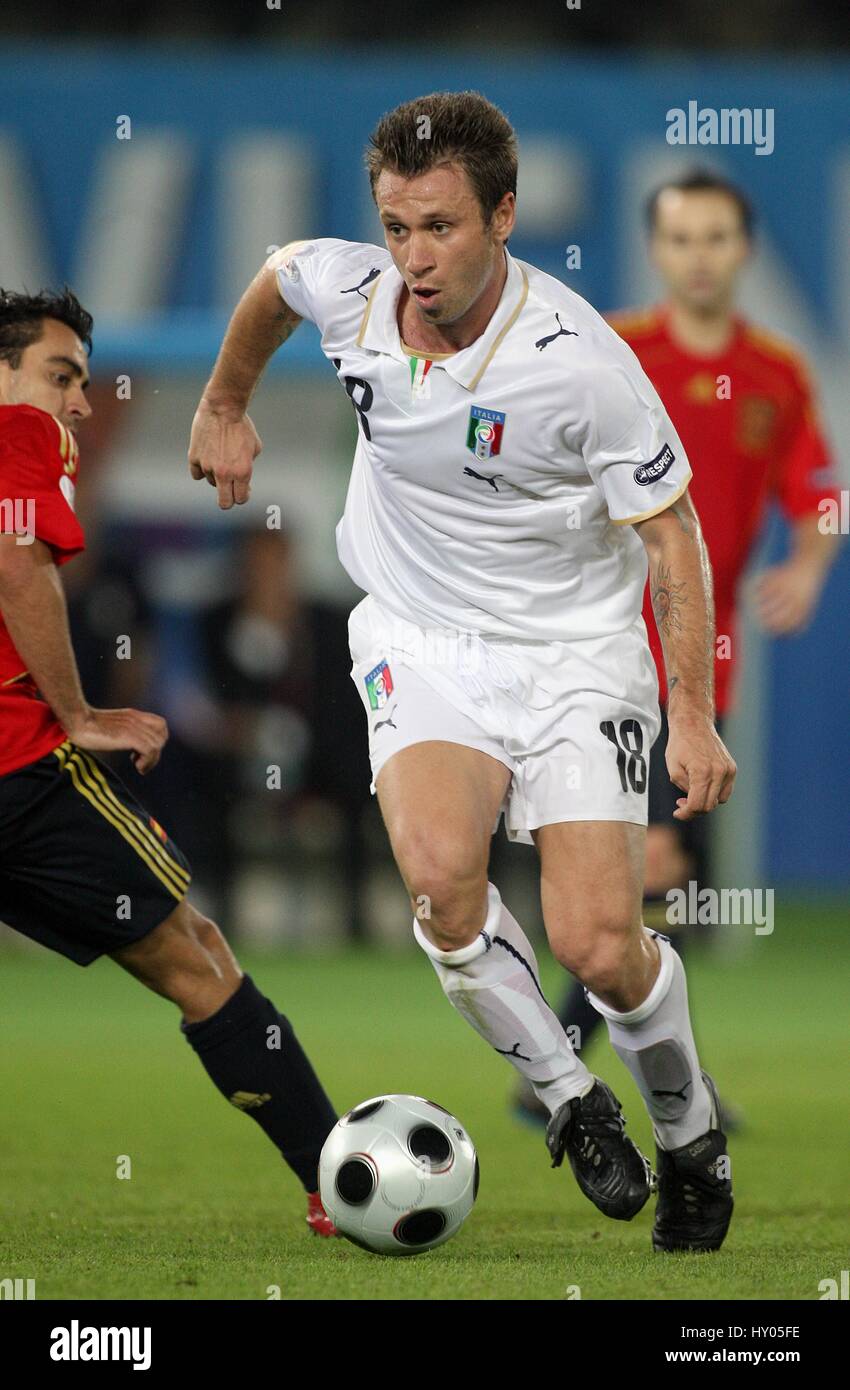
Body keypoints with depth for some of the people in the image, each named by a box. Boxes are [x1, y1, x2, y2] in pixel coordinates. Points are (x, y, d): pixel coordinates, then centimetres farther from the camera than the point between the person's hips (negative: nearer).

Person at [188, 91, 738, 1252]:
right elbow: (273, 276, 15)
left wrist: (695, 719, -15)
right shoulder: (347, 291, -12)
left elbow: (670, 529, -12)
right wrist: (224, 407, 28)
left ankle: (689, 1130, 18)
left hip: (576, 648, -3)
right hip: (422, 643, 3)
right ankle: (570, 1101, -3)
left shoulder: (577, 361, -23)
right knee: (440, 870, -27)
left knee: (598, 948, -14)